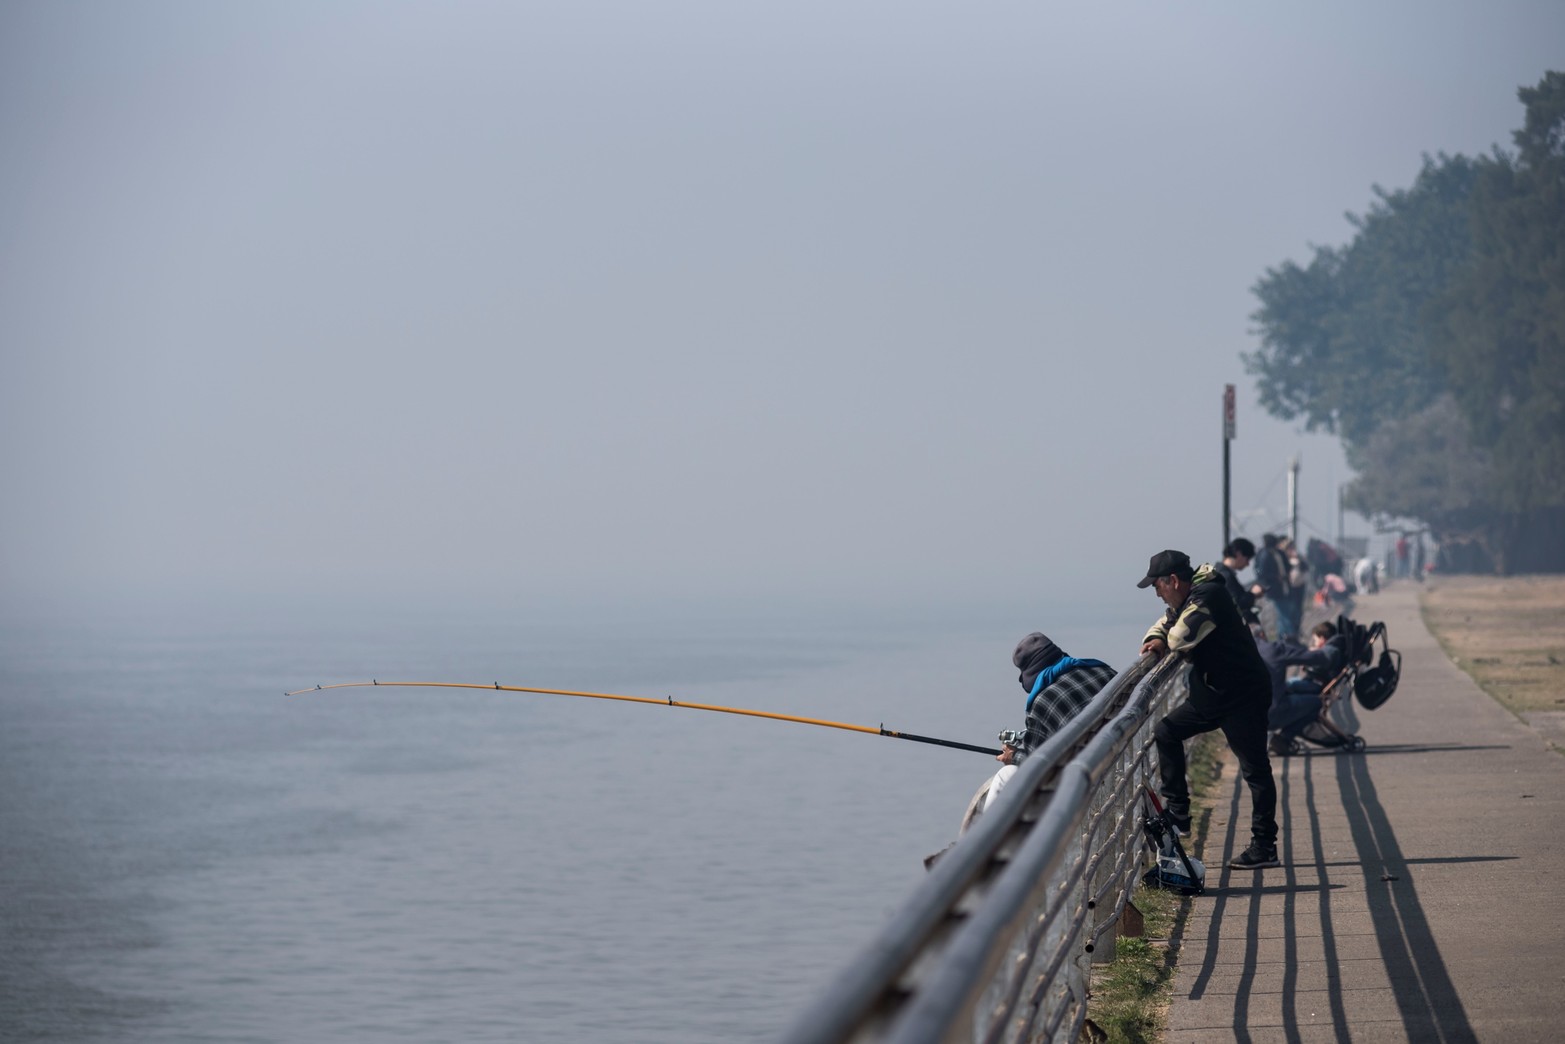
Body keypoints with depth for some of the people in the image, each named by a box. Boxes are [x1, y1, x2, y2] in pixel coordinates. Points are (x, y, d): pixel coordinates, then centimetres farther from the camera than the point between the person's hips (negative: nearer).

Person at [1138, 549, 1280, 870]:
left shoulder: (1207, 596, -18)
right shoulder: (1187, 600, 12)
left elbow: (1181, 637, -30)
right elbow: (1165, 625, 25)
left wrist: (1167, 641, -5)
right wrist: (1155, 641, 0)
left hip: (1243, 696, -11)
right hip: (1211, 695, 11)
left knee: (1255, 771, -6)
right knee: (1166, 732, 11)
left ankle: (1265, 848, -5)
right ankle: (1177, 813, 12)